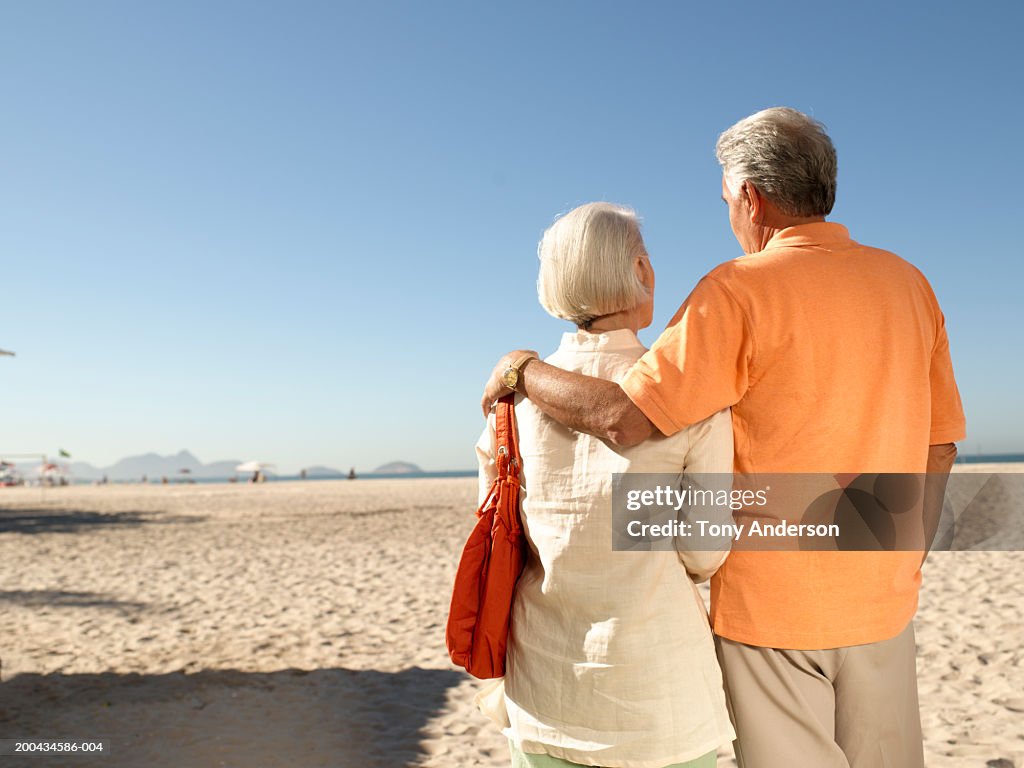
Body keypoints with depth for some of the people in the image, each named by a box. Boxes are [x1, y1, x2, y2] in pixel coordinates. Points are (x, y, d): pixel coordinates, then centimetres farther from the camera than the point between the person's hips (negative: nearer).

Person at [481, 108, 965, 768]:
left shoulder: (741, 290, -15)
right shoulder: (908, 283, 3)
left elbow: (624, 419, -23)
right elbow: (939, 447, 8)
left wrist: (522, 368, -7)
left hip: (773, 599, -5)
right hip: (883, 597, 6)